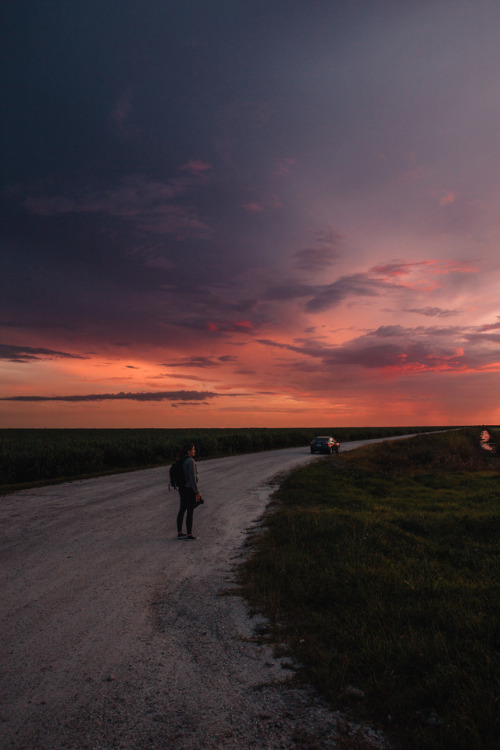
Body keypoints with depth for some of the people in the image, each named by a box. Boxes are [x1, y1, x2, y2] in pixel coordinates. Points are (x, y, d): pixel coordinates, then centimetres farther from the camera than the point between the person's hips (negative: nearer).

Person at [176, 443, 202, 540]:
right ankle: (189, 534, 9)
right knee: (190, 512, 1)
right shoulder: (190, 461, -20)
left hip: (182, 488, 9)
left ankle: (179, 533, 20)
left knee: (182, 510, 14)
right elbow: (192, 478, -21)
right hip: (190, 489, -9)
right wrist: (197, 492, -17)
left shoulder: (182, 461, 8)